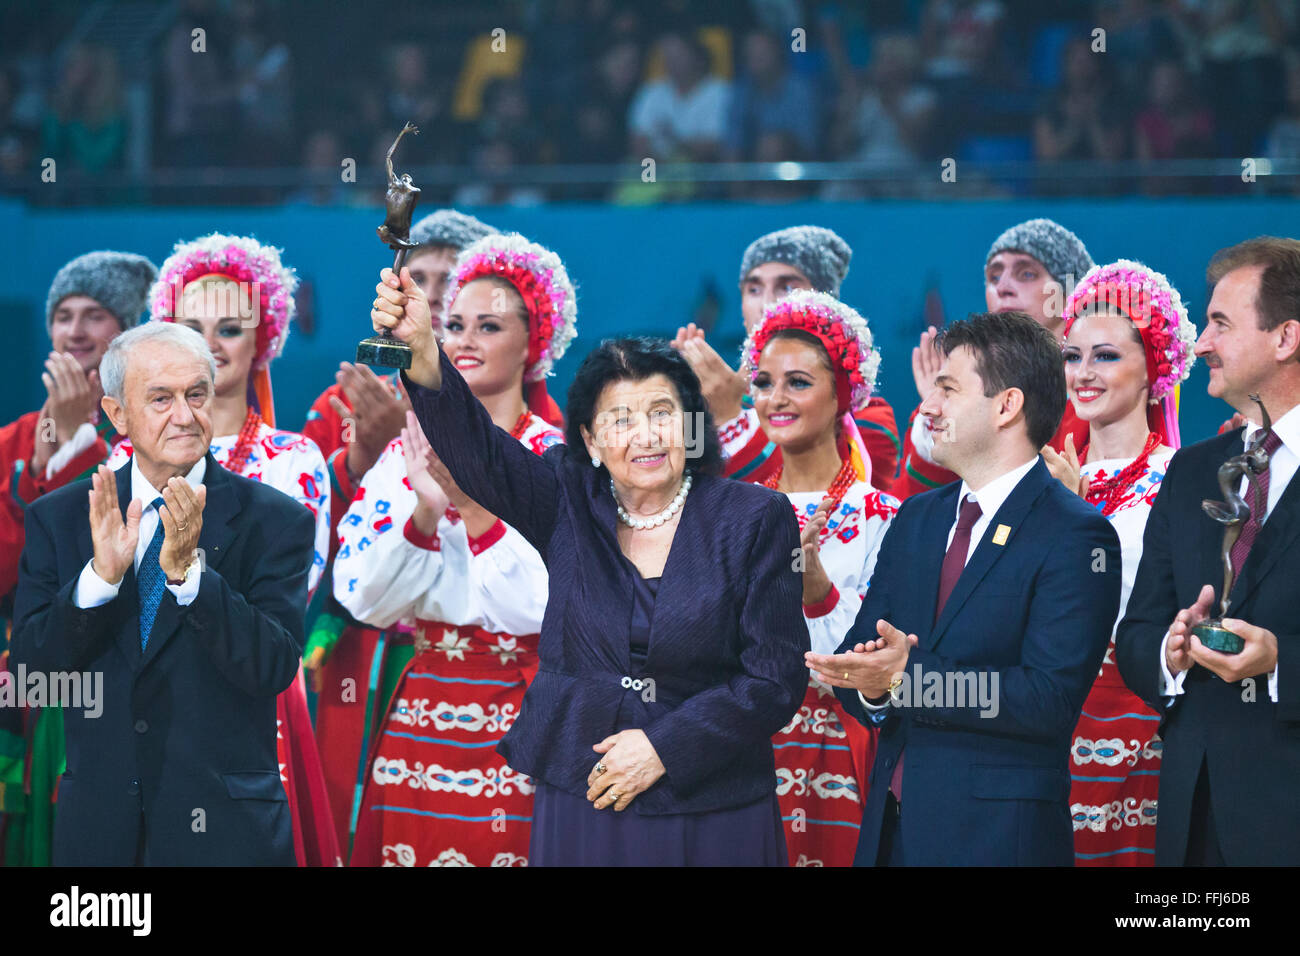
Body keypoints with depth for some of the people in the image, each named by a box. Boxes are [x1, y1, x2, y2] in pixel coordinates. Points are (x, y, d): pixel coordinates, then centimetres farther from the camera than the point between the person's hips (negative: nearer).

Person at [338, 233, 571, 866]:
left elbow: (541, 605, -15)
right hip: (418, 717, 3)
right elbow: (361, 598, -3)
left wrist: (474, 504, -23)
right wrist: (425, 512, -17)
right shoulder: (407, 455, 6)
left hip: (519, 724, -3)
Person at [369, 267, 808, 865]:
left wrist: (664, 747, -11)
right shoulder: (569, 503, 4)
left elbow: (776, 680, -4)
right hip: (579, 804, 2)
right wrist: (422, 351, -31)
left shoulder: (755, 520, -2)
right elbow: (474, 449, -14)